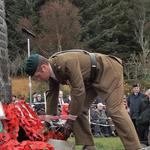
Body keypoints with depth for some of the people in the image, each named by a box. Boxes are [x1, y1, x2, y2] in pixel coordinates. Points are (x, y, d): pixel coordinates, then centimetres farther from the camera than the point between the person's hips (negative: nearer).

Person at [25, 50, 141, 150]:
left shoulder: (67, 62, -34)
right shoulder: (52, 70, -5)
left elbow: (78, 91, -32)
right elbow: (52, 95, 8)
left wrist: (70, 120, -25)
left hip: (108, 70, -9)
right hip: (91, 78, 9)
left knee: (115, 110, -17)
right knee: (78, 109, 0)